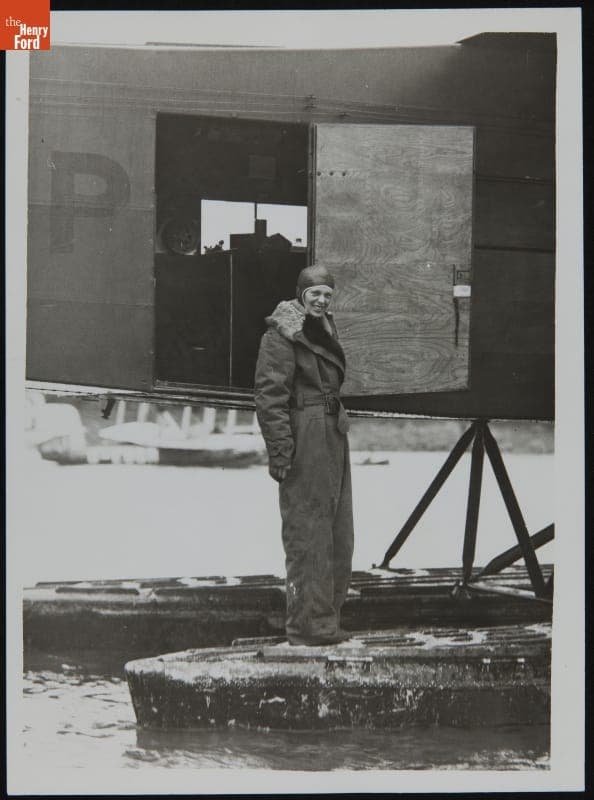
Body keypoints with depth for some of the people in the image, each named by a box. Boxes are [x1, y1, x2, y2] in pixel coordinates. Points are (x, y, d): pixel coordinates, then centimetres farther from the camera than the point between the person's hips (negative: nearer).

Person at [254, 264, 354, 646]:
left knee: (339, 534, 12)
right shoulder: (281, 335, -11)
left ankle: (327, 619, 21)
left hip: (333, 439, 10)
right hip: (303, 439, -10)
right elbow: (270, 396, -16)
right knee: (308, 532, -8)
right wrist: (280, 450, -21)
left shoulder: (325, 329, 17)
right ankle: (307, 623, -4)